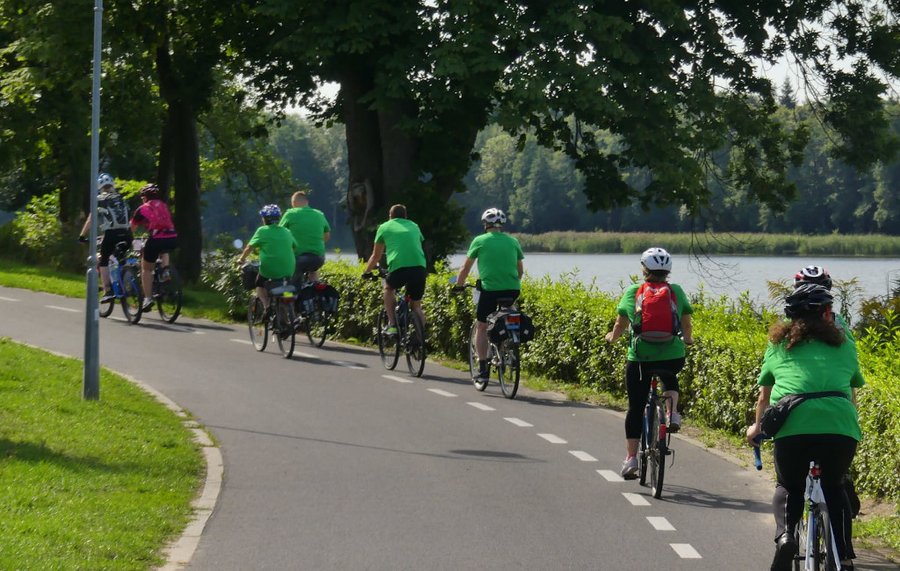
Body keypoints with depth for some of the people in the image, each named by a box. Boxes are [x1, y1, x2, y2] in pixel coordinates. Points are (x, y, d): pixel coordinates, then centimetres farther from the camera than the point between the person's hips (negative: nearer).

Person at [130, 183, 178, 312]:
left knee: (146, 268, 14)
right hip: (173, 239, 4)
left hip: (156, 239, -4)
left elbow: (131, 228, 18)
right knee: (163, 250, 40)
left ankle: (148, 298, 5)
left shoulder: (143, 209, 11)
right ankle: (165, 269, 12)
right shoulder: (164, 206, 23)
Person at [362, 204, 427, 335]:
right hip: (419, 267, 2)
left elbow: (376, 256, 26)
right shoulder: (414, 226, 27)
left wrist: (366, 272, 42)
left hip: (398, 267, -2)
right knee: (416, 306, 19)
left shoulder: (385, 227, 19)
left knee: (388, 288, 29)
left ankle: (392, 325, 17)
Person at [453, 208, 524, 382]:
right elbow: (520, 269, 20)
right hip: (512, 290, 3)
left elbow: (465, 268, 11)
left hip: (490, 289, -3)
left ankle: (483, 368, 4)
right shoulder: (513, 241, 12)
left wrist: (458, 285, 25)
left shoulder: (480, 241, 4)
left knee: (481, 326, 12)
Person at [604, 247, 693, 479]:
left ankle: (631, 457, 10)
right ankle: (672, 414, 11)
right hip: (672, 356, 1)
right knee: (670, 378, 36)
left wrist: (611, 338, 26)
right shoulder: (676, 291, 4)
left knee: (636, 408, 11)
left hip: (640, 357, -1)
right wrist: (687, 339, 30)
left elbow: (620, 325, 5)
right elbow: (687, 325, 8)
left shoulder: (632, 292, 2)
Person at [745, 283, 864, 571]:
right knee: (834, 488, 24)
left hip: (794, 423, -1)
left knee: (788, 487, 22)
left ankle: (784, 534, -6)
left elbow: (764, 397, 32)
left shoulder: (779, 344, 23)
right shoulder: (843, 345, 24)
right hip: (841, 425, 1)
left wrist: (757, 427, 50)